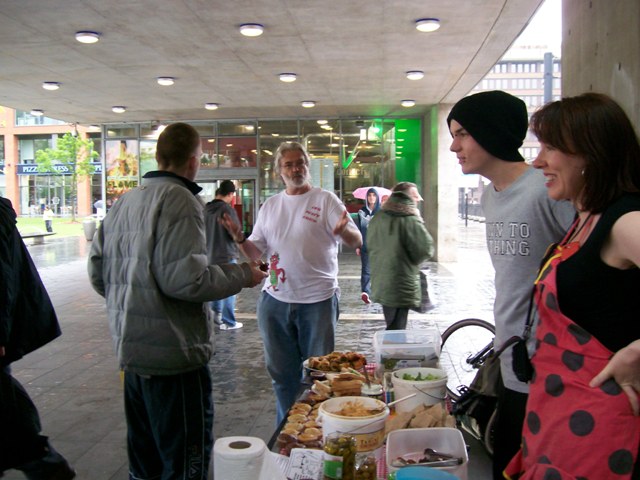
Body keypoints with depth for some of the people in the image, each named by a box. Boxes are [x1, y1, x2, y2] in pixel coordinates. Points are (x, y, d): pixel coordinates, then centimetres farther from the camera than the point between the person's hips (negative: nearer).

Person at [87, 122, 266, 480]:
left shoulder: (124, 203, 11)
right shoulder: (181, 200, -15)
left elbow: (98, 272, 14)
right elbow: (185, 279, -24)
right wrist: (243, 275, -11)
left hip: (132, 350, 9)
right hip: (173, 353, -9)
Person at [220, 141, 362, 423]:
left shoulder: (325, 200, -3)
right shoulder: (270, 205, 10)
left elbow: (357, 242, -11)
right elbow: (255, 253, 11)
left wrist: (343, 231, -33)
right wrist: (240, 239, -10)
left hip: (318, 299, -4)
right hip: (275, 300, 4)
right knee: (282, 373, 15)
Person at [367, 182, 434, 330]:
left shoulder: (377, 219, 3)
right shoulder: (411, 221, -17)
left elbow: (370, 245, 13)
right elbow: (426, 250, -18)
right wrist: (412, 260, 0)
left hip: (381, 286, 7)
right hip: (402, 289, -7)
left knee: (392, 327, 23)